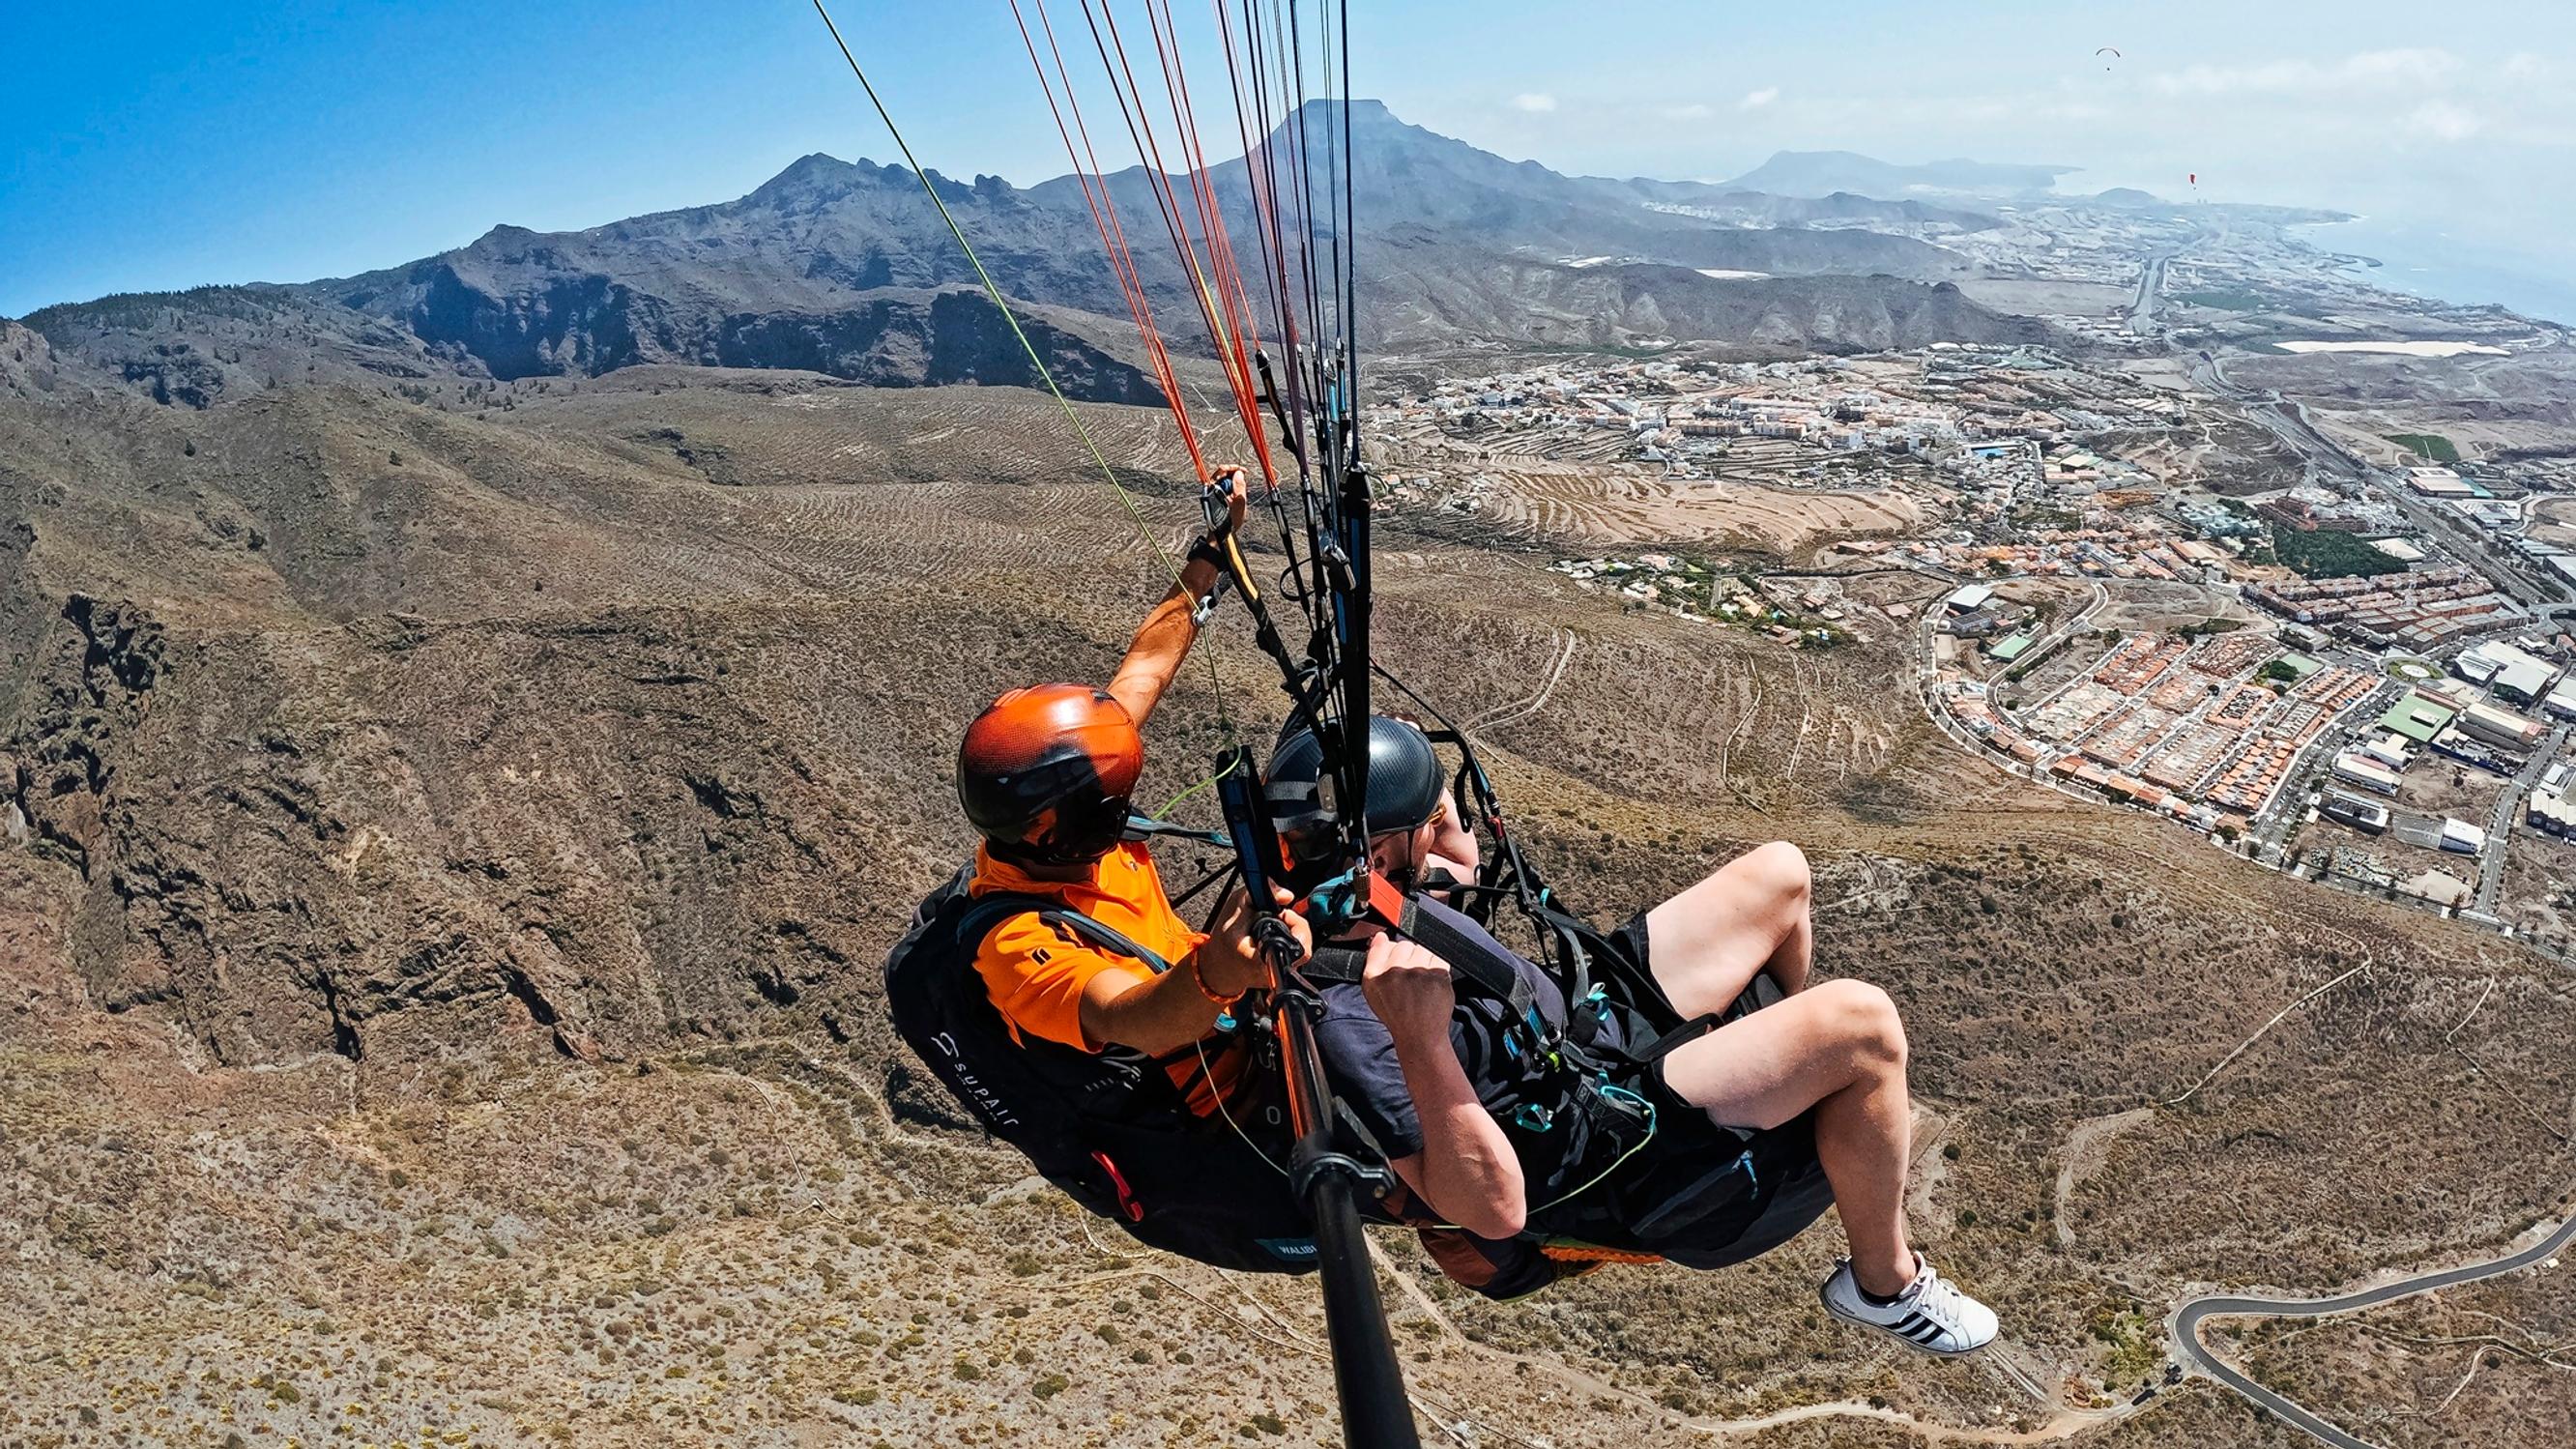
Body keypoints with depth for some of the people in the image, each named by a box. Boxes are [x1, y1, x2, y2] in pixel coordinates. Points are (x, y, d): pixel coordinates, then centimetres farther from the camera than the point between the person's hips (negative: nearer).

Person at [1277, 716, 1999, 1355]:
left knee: (1777, 875, 11)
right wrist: (1420, 1042, -46)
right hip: (1620, 1156, -9)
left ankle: (1782, 1035, 43)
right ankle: (1884, 1283, 3)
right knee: (1860, 1024, -24)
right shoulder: (1343, 1018, -33)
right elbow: (1496, 1211, -33)